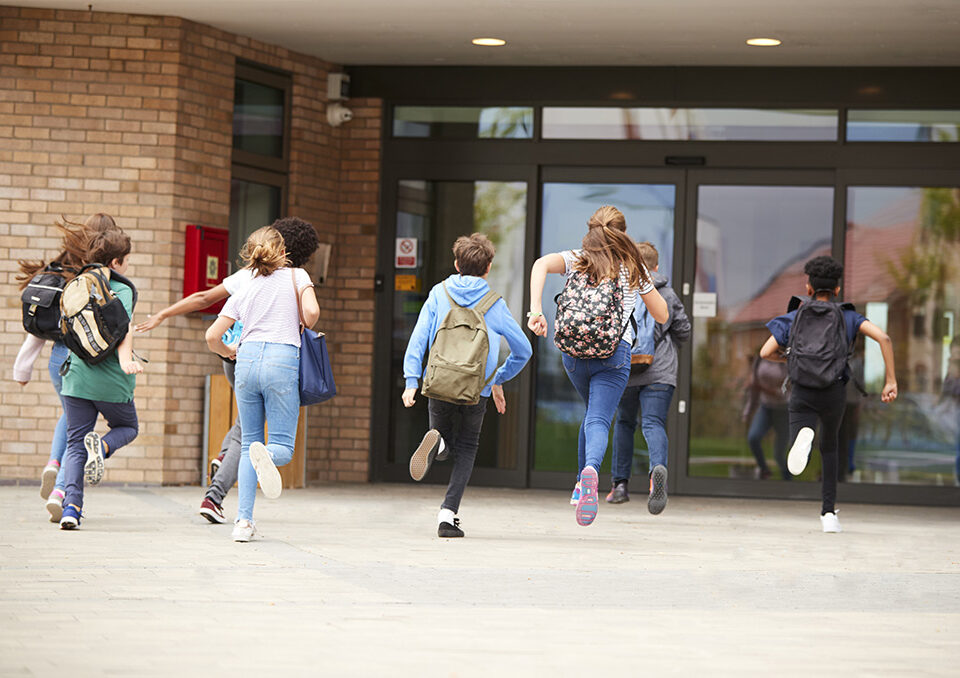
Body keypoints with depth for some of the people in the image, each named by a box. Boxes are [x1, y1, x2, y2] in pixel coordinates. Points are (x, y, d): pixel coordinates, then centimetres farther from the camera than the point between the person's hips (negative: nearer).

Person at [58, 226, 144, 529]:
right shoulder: (122, 290, -5)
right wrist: (125, 359, -35)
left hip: (75, 375, 4)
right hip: (110, 379, -4)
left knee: (75, 444, 7)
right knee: (128, 427, 22)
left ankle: (71, 505, -13)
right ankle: (102, 446, -13)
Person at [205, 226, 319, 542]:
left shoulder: (243, 291, 17)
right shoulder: (296, 276, 10)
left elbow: (212, 336, 14)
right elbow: (311, 312, -8)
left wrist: (228, 352, 35)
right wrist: (304, 327, 16)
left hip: (247, 359, 3)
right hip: (282, 359, -3)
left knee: (248, 444, 11)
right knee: (283, 447, 2)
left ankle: (243, 521, 0)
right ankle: (266, 455, -36)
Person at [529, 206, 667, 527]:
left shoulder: (576, 260, 10)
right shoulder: (632, 268, 9)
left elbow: (542, 264, -13)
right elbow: (662, 315, 15)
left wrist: (536, 310, -19)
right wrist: (646, 280, 28)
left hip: (574, 352, 3)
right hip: (614, 354, -3)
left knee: (594, 412, 27)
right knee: (598, 420, -11)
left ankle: (581, 485, 23)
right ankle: (591, 470, -43)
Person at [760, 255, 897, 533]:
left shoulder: (795, 317, 9)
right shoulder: (848, 317, 9)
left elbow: (765, 352, 2)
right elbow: (883, 338, -6)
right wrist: (891, 380, -2)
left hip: (803, 393, -2)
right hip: (834, 392, 2)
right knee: (829, 446, 28)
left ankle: (803, 436, -46)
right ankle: (828, 513, 21)